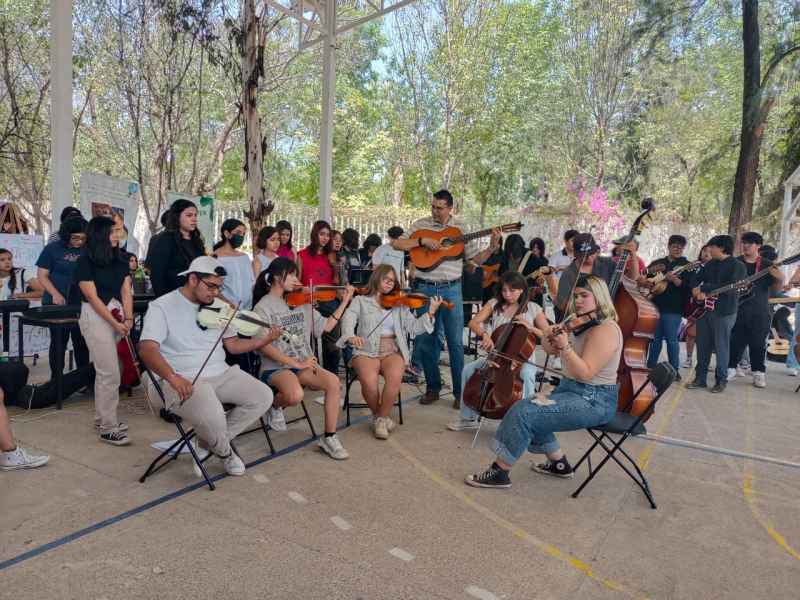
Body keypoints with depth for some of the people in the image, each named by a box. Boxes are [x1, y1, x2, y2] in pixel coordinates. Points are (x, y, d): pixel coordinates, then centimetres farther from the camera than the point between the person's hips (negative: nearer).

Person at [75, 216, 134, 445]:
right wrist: (115, 323, -12)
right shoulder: (85, 262, -7)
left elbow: (126, 291, 4)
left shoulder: (120, 259, 8)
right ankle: (108, 428, -2)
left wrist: (128, 318, -8)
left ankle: (102, 417, 25)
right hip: (96, 316, -6)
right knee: (110, 373, -9)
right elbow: (93, 297, -10)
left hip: (118, 313, 6)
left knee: (105, 370, 13)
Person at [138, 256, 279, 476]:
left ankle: (207, 444, 5)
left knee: (263, 397, -10)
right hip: (182, 381, -6)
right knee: (213, 417, -34)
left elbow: (233, 344, 12)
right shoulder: (162, 307, -7)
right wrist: (172, 377, -38)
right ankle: (225, 453, 6)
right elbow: (147, 349, -20)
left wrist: (264, 340, -6)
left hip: (220, 374, 7)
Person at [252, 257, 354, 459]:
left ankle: (329, 437, -10)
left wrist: (344, 301, 4)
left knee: (333, 382, -23)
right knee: (295, 395, -35)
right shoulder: (263, 306, -6)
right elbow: (263, 346, -14)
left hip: (303, 364, 5)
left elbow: (326, 326, 10)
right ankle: (276, 405, 3)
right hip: (275, 367, -5)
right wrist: (295, 363, -19)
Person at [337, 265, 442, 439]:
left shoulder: (399, 305, 16)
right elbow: (348, 319, -7)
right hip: (366, 352, -1)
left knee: (394, 378, -31)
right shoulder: (360, 301, 11)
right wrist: (350, 336, -29)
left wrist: (430, 313, -10)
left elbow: (414, 327, 5)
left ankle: (381, 418, -7)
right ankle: (377, 414, 1)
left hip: (392, 352, 1)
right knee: (369, 382, -31)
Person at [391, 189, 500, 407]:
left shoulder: (460, 228, 5)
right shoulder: (420, 225, 5)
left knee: (455, 342, 0)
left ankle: (460, 391, 10)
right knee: (425, 340, 7)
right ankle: (433, 387, 21)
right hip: (425, 288, 1)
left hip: (451, 289, -1)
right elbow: (396, 244, -3)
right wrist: (423, 241, -12)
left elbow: (477, 259, 7)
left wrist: (493, 246, -10)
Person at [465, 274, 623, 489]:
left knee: (523, 412, -20)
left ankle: (500, 472, -9)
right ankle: (559, 463, 25)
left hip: (593, 401, -10)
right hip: (570, 389, 10)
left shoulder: (605, 330, -18)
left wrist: (565, 347, -35)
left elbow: (585, 373, -26)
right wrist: (550, 335, -10)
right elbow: (549, 349, 11)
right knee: (531, 410, 16)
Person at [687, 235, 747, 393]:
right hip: (703, 308, 6)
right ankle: (700, 378, 16)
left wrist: (703, 288, -17)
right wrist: (698, 291, -12)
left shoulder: (738, 265, -6)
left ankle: (721, 380, 11)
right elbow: (696, 280, 12)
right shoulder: (710, 264, 14)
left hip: (724, 312, -6)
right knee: (702, 346, 8)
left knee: (721, 347, 0)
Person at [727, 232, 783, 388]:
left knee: (758, 343, 4)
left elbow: (775, 288, 2)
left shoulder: (767, 265, 3)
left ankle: (759, 373, 14)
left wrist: (780, 279, -19)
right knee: (735, 341, 5)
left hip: (760, 312, 0)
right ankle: (731, 368, 17)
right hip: (737, 309, 0)